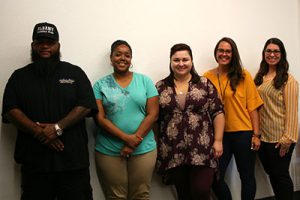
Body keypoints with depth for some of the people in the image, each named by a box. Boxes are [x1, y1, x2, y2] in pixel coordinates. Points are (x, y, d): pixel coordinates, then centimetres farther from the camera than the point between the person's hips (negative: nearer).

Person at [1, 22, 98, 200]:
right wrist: (38, 131, -14)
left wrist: (57, 127, -14)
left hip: (73, 160, -1)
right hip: (34, 161, 1)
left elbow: (86, 106, -2)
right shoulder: (19, 76, 12)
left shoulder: (74, 73, 8)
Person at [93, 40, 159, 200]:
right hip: (108, 151, 0)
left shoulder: (145, 81, 3)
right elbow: (100, 118, -6)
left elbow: (153, 114, -3)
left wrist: (134, 142, -12)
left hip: (143, 149, 1)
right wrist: (126, 137, -17)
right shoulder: (101, 85, 2)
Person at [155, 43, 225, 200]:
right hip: (173, 153, 2)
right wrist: (155, 146, 4)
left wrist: (218, 141, -4)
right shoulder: (160, 87, 5)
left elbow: (218, 113, 2)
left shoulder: (205, 84, 3)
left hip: (202, 150, -1)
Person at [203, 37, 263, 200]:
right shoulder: (207, 77, 2)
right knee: (215, 178, 1)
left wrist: (256, 134, -5)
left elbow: (252, 107, -2)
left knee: (246, 176, 10)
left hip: (243, 133, -1)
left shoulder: (243, 75, -2)